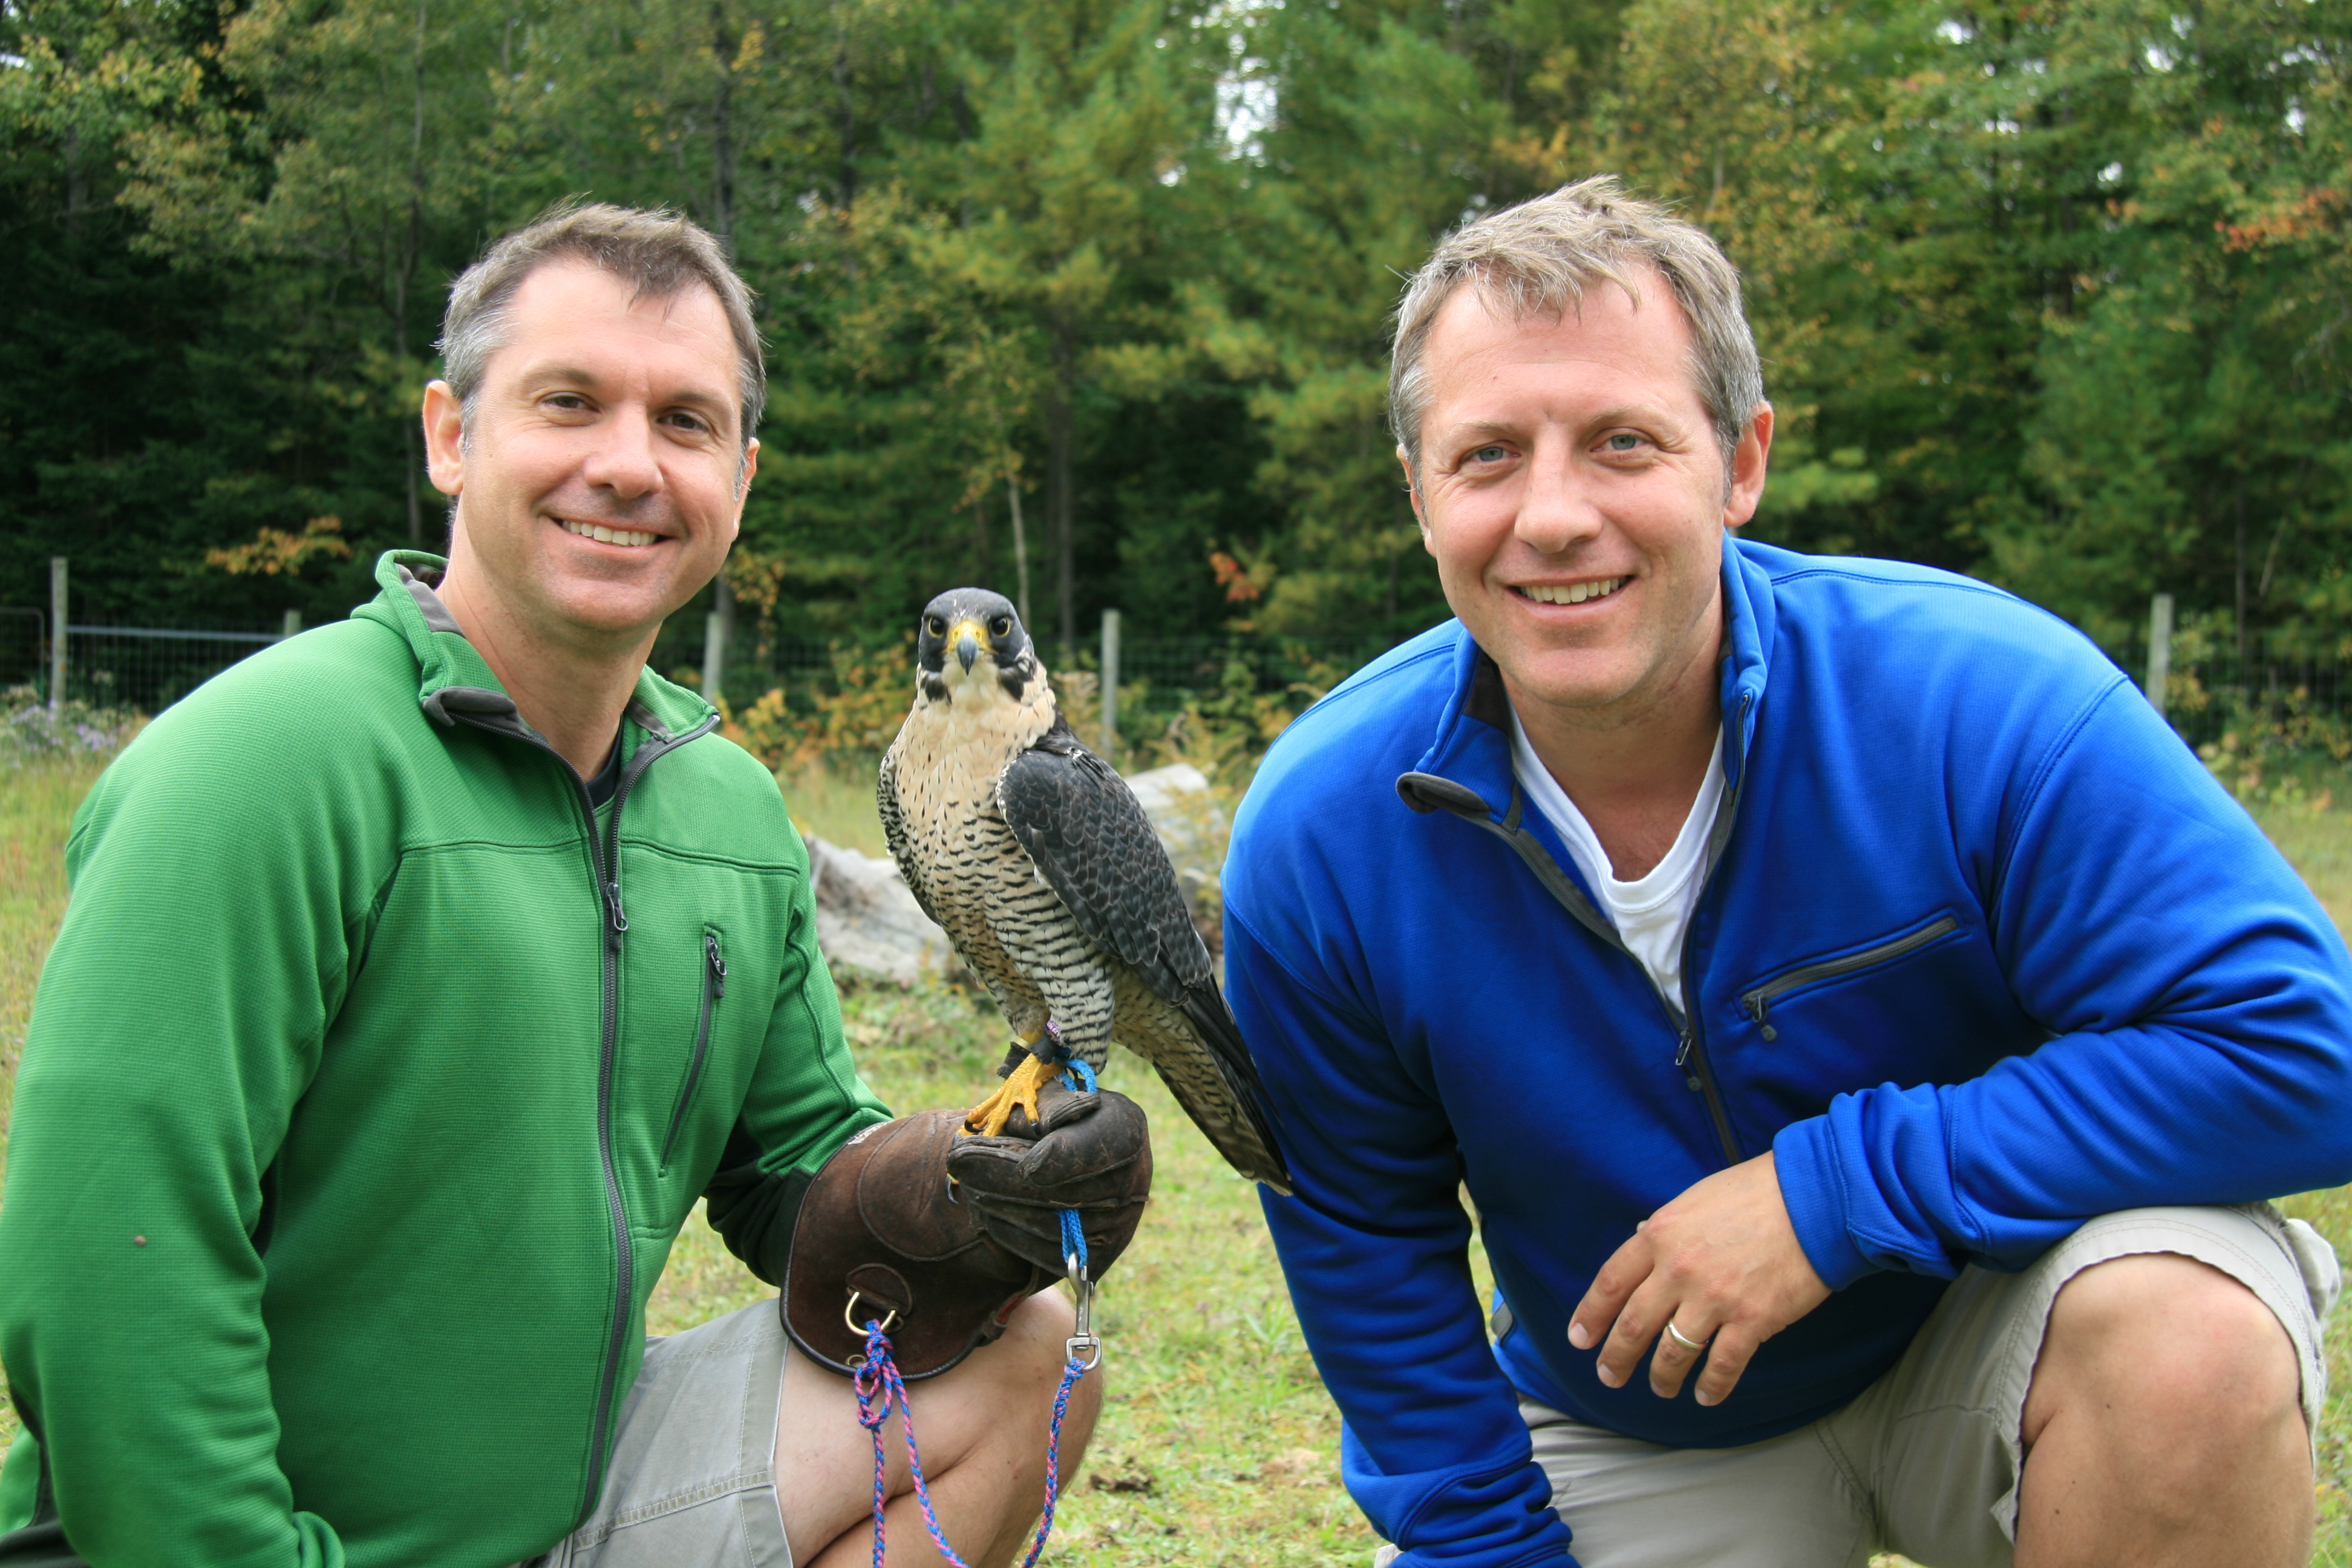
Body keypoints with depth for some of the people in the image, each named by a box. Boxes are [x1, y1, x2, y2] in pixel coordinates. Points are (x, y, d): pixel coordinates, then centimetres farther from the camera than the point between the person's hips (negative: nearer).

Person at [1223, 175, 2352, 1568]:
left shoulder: (1974, 699, -25)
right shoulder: (1317, 838, -16)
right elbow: (1365, 1236, -2)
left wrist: (1835, 1188, -30)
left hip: (1992, 1321, -2)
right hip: (1634, 1437, 3)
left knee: (2185, 1330, -33)